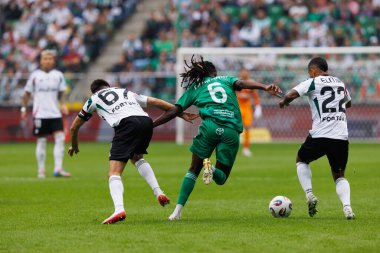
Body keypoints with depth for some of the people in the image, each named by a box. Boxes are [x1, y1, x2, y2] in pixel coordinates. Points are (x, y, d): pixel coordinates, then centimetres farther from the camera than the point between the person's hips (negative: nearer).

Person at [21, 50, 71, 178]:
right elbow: (27, 93, 6)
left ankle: (58, 168, -9)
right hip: (40, 114, -2)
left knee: (60, 138, -10)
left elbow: (61, 93, 11)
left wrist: (63, 105, -5)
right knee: (41, 141, 2)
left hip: (55, 113, 2)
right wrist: (23, 108, 1)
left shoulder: (58, 75, 7)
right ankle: (41, 170, 10)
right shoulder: (35, 75, 1)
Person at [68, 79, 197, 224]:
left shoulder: (94, 99, 29)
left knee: (114, 173, -3)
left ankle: (119, 209, -26)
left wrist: (74, 146, 55)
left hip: (126, 124, -5)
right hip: (146, 121, 5)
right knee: (137, 158, 32)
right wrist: (181, 114, 39)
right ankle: (158, 192, 14)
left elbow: (74, 127, 38)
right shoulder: (126, 92, 38)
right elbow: (156, 102, 33)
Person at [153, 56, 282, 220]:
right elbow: (242, 83, 3)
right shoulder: (226, 80, 25)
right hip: (232, 131, 1)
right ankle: (212, 169, -24)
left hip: (210, 126, 0)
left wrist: (149, 125, 24)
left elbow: (173, 112, 17)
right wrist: (265, 88, -13)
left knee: (193, 170, 15)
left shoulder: (194, 88, 22)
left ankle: (178, 210, 0)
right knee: (221, 177, 13)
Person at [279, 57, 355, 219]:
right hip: (341, 137, 4)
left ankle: (309, 194, 5)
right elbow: (348, 103, 33)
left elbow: (291, 95, -14)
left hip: (320, 135, -4)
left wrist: (283, 102, 7)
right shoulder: (340, 83, 16)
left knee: (301, 160, 24)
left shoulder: (313, 83, -2)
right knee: (339, 175, 16)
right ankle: (347, 206, -9)